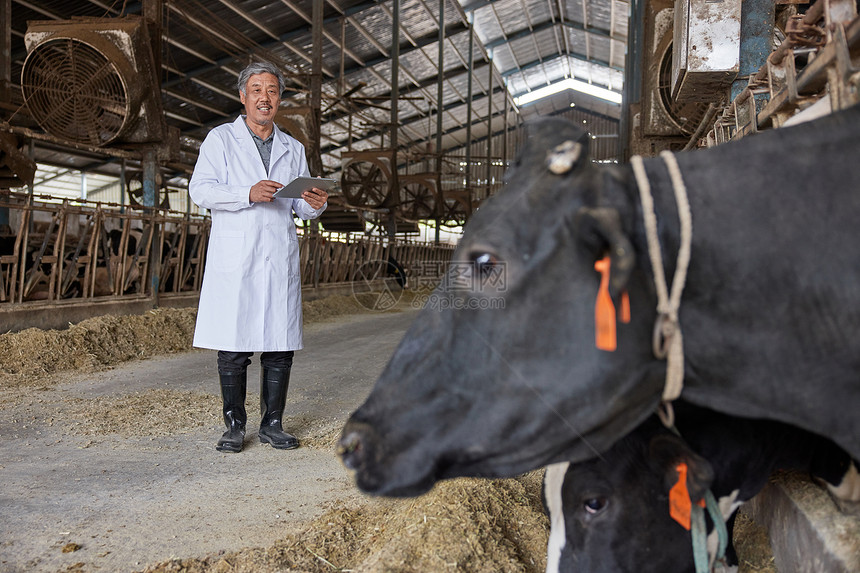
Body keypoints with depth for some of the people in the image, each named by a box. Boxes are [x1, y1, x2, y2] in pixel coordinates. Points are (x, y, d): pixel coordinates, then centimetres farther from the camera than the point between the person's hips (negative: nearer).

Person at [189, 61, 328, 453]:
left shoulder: (293, 149, 19)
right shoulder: (220, 139, 8)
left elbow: (301, 207, 18)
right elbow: (200, 189, -5)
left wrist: (315, 204, -6)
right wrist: (249, 193, -19)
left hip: (280, 259, 3)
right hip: (234, 260, -3)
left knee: (280, 346, 2)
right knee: (233, 346, -3)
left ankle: (272, 424, 12)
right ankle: (234, 427, 8)